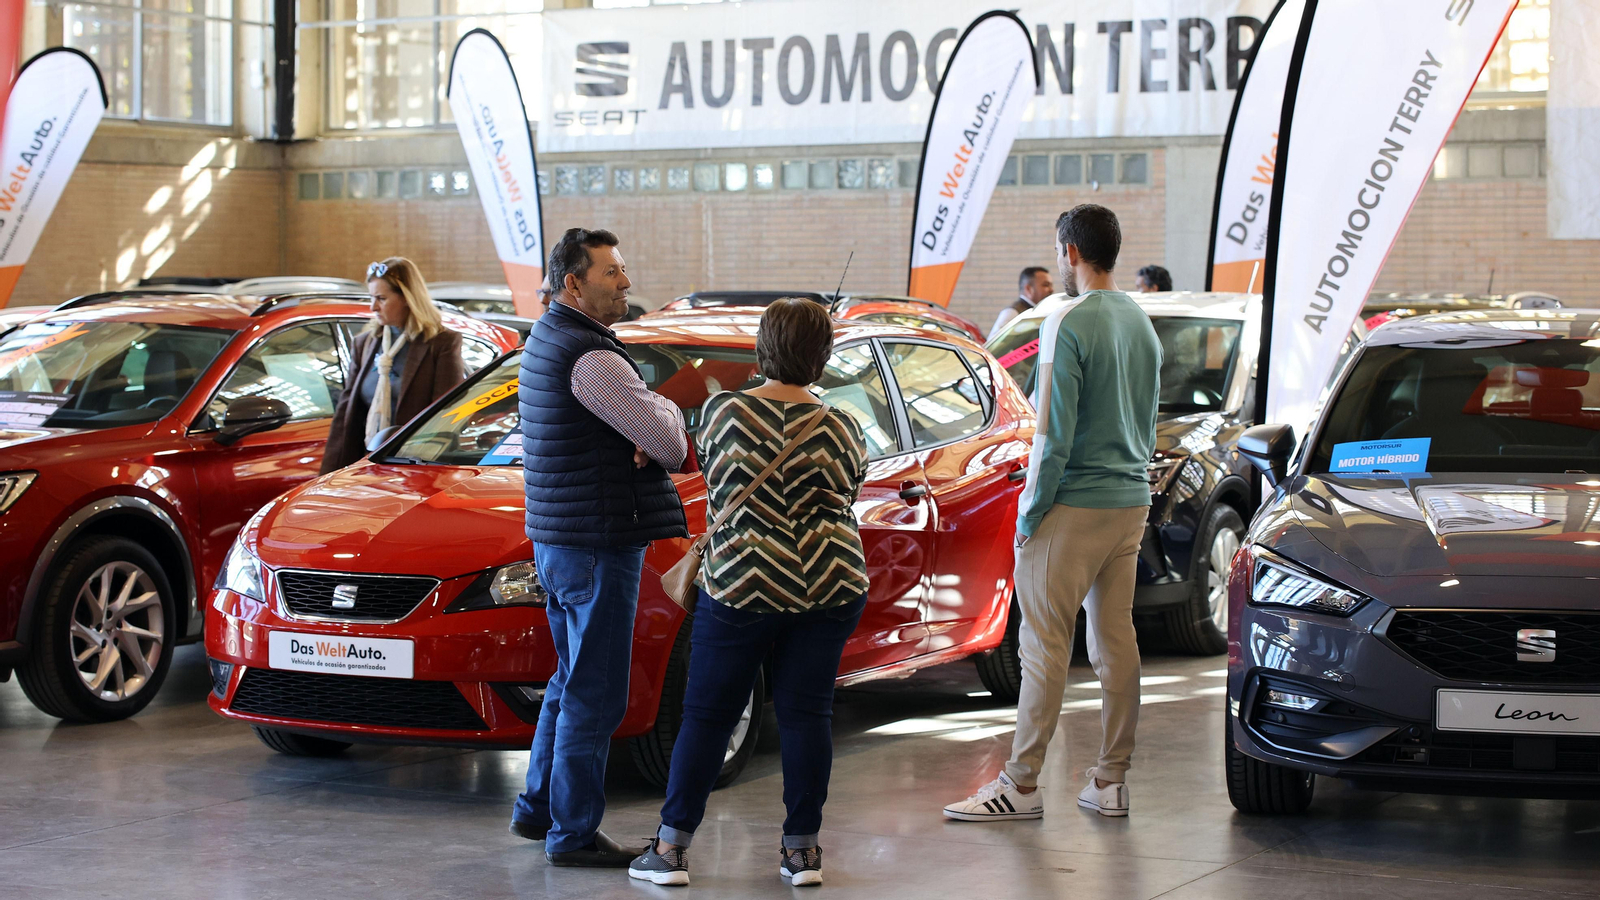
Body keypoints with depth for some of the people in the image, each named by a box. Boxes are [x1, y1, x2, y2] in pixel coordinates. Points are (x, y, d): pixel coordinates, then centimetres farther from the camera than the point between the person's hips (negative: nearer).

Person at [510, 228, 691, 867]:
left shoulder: (544, 340, 14)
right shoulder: (590, 355, -19)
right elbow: (672, 442, -20)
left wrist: (647, 436, -6)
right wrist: (665, 411, 3)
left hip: (560, 542, 11)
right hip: (598, 543, -11)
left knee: (571, 682, 21)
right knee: (595, 694, -3)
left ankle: (537, 809, 29)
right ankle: (574, 834, 3)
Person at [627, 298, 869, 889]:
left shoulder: (723, 412, -5)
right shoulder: (841, 430, -3)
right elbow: (844, 502, 8)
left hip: (742, 585, -1)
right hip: (828, 587, 1)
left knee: (707, 715, 6)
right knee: (806, 713, 7)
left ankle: (672, 847, 7)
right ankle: (802, 849, 10)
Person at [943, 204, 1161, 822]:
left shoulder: (1068, 326, -14)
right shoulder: (1142, 324, 11)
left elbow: (1054, 433, -17)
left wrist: (1029, 515, -10)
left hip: (1074, 505, -8)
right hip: (1131, 502, 8)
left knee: (1045, 644, -3)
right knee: (1116, 638, 10)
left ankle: (1022, 785, -1)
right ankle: (1111, 781, 13)